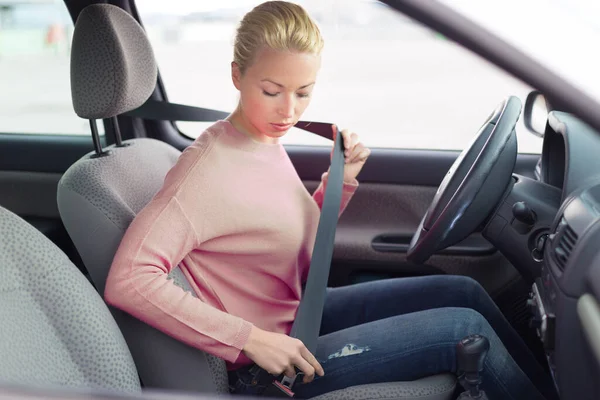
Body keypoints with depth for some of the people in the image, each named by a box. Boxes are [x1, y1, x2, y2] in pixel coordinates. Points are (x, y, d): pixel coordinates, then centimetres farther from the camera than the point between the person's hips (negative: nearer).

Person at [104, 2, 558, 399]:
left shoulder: (267, 142, 1)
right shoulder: (211, 165, -24)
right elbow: (127, 280, -33)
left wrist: (341, 181, -4)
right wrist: (252, 339, -32)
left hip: (302, 315, 8)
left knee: (463, 292, 8)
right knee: (465, 329, -10)